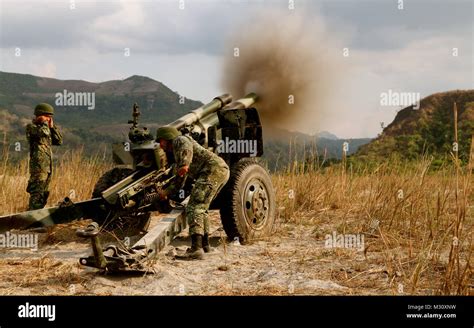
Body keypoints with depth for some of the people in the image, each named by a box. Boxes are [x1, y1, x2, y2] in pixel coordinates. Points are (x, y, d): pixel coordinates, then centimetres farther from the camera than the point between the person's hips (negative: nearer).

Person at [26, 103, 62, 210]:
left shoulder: (46, 128, 19)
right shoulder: (31, 127, -7)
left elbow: (59, 141, 16)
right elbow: (44, 132, -27)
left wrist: (52, 126, 8)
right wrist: (44, 122, -8)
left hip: (47, 167, 9)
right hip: (38, 166, -9)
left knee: (44, 193, 14)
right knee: (37, 193, -11)